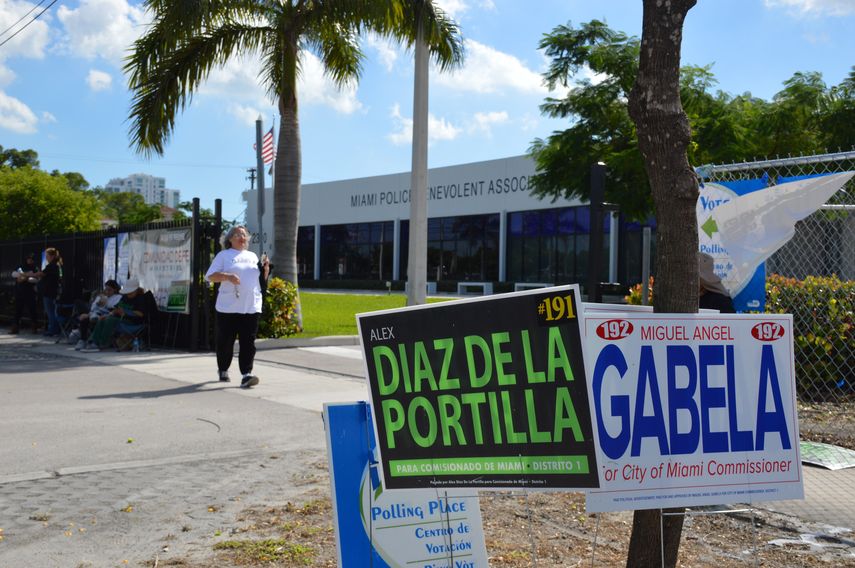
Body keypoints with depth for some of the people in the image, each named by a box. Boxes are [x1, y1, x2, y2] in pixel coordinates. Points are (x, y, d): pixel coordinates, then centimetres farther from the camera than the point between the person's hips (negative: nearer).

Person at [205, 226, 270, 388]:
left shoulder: (253, 256, 20)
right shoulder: (223, 255, 8)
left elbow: (263, 280, 25)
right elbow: (210, 276, -1)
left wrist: (266, 267, 5)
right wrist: (227, 276, -17)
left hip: (251, 307, 3)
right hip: (228, 307, -3)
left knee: (248, 343, -7)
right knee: (225, 342, 6)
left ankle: (246, 375, -13)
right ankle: (223, 370, 27)